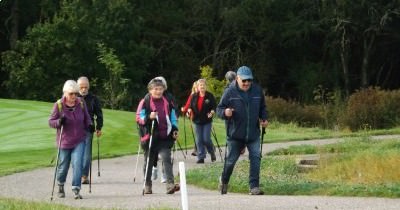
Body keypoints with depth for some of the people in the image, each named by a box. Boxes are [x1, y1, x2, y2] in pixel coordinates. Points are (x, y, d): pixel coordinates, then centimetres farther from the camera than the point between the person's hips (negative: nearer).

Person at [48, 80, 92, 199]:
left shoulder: (81, 104, -1)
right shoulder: (58, 105, -9)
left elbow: (86, 118, 14)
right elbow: (51, 122, -5)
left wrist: (89, 125, -6)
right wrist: (59, 122, -25)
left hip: (79, 141, 1)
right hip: (64, 141, -1)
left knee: (77, 164, -13)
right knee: (63, 166, 10)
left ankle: (76, 190, -12)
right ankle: (60, 186, 37)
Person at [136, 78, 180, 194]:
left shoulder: (168, 103, 12)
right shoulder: (145, 102, 0)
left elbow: (173, 118, 19)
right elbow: (139, 118, -4)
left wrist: (175, 130, 5)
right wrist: (149, 117, -22)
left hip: (165, 137, 1)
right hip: (150, 137, -1)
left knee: (166, 158, -15)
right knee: (149, 162, 9)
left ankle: (170, 184, -23)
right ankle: (147, 186, 22)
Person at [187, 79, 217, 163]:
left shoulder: (210, 96, -4)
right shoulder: (194, 96, 6)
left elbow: (214, 106, -5)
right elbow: (190, 106, 12)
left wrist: (212, 112, -24)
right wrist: (190, 110, -9)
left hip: (207, 121, -3)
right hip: (197, 121, 3)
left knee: (206, 139, -7)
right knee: (199, 140, 4)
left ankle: (212, 151, 22)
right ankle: (201, 157, 10)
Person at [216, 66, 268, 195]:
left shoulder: (257, 90, 3)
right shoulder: (230, 92, -8)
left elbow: (262, 107, 19)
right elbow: (219, 109, -5)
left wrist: (264, 118, 1)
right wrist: (225, 113, -28)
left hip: (253, 133, 2)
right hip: (235, 134, -2)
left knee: (255, 157, -9)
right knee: (231, 160, 8)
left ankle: (254, 187, -7)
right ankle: (224, 181, 34)